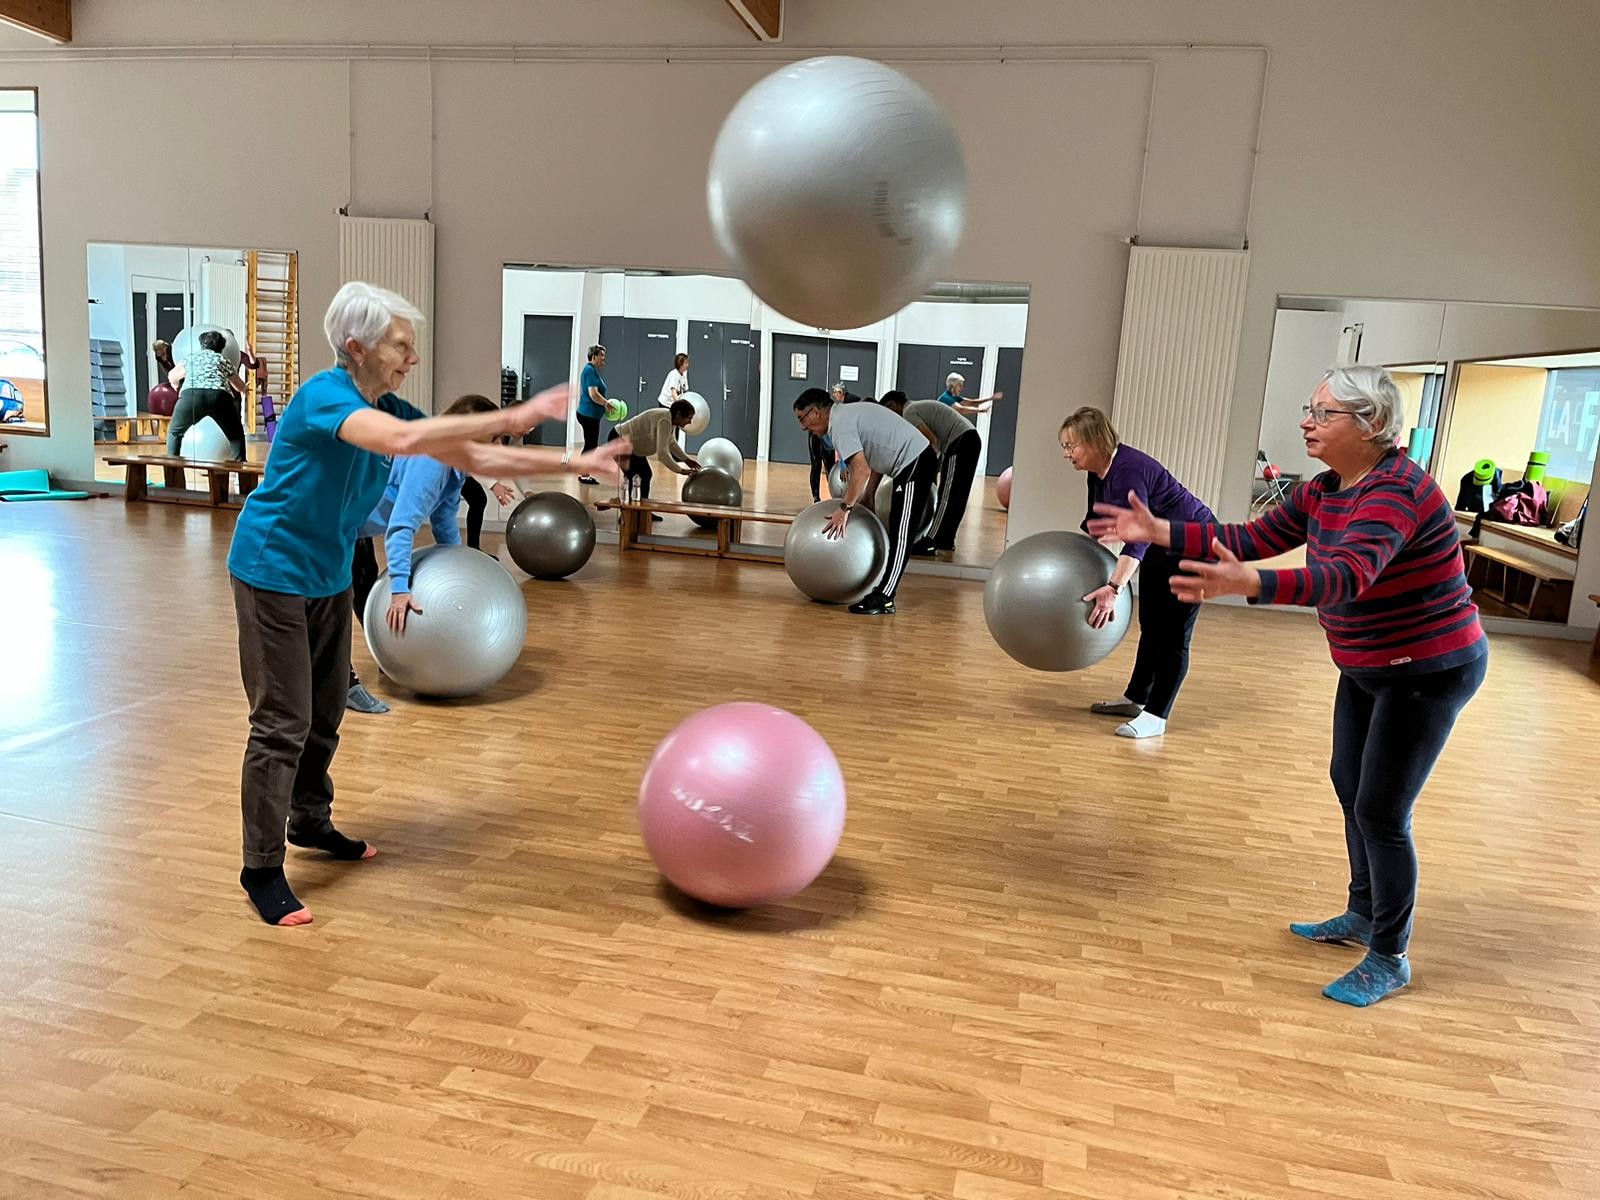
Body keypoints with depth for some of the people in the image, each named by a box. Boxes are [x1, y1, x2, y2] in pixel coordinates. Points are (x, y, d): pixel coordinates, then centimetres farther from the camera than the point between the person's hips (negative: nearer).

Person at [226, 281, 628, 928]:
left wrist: (571, 462, -5)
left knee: (326, 713, 17)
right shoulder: (324, 394, -23)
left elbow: (472, 456, 1)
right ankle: (261, 868, 7)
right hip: (273, 572, -8)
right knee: (283, 722, -4)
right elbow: (399, 441, -43)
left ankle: (310, 821, 36)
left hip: (328, 576, 8)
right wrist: (512, 418, -43)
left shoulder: (387, 406, 1)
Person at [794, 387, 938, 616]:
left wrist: (845, 508, -18)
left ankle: (884, 599, -8)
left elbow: (862, 471, -25)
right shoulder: (848, 413, 17)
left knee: (900, 535, -9)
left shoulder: (840, 424, -14)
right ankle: (884, 590, 18)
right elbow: (869, 466, 19)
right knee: (898, 533, 13)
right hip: (916, 459, 10)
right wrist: (864, 497, 16)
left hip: (915, 464, -10)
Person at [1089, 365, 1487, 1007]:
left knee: (1381, 812, -4)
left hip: (1430, 670, -9)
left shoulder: (1398, 491, -28)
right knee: (1350, 786, 19)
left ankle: (1389, 960, 14)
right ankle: (1363, 915, 38)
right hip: (1367, 667, 9)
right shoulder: (1321, 492, 0)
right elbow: (1250, 538, 2)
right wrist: (1159, 532, -7)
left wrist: (1248, 584, -58)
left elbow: (1347, 575, -43)